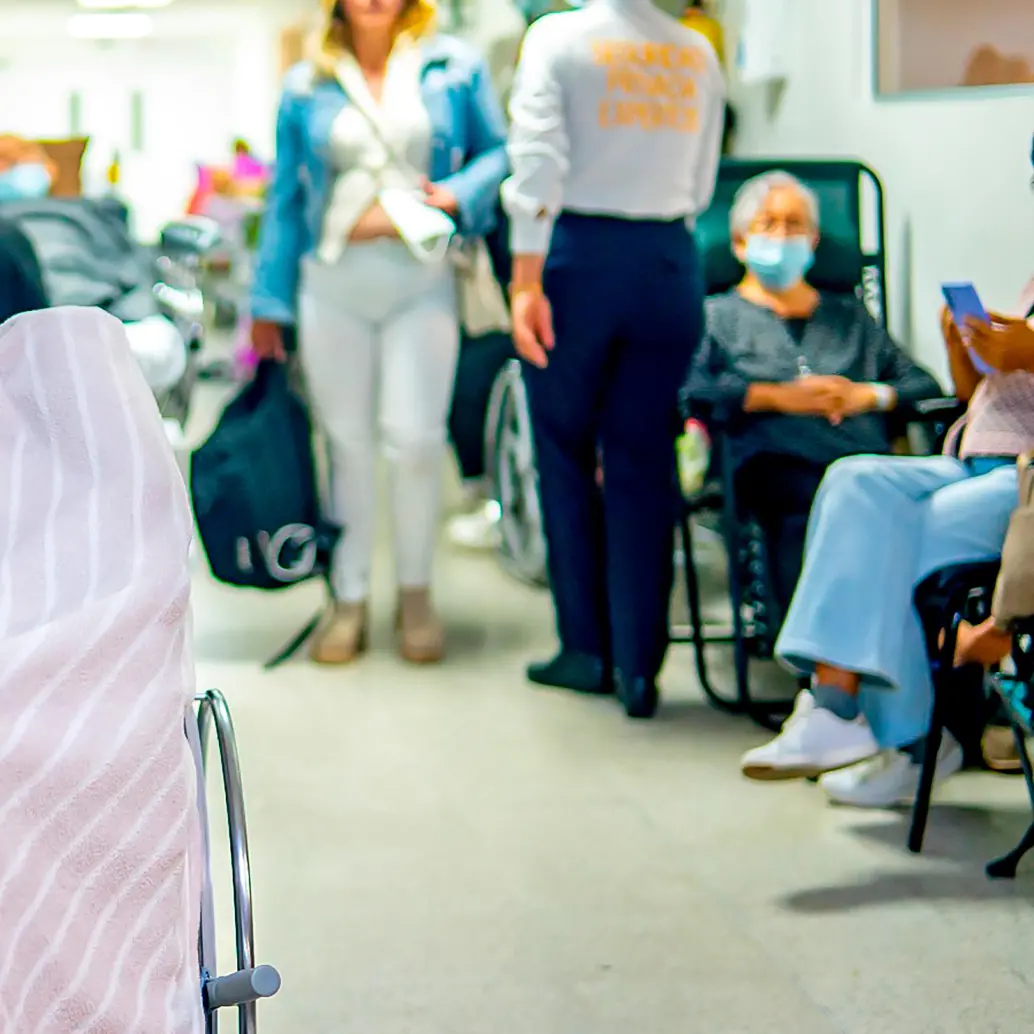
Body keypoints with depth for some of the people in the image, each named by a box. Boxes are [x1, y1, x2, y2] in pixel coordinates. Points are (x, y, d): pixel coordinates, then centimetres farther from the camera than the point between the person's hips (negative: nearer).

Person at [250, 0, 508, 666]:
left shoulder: (454, 67, 8)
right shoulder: (307, 87, 11)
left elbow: (501, 152, 12)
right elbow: (286, 199, 13)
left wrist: (459, 194, -9)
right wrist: (270, 305, 11)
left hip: (421, 280, -1)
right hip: (333, 285, 2)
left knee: (415, 436, -9)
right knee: (348, 439, 4)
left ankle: (415, 592, 10)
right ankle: (350, 599, 14)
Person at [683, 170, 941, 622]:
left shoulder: (849, 316, 36)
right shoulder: (717, 315, 26)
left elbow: (925, 385, 25)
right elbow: (686, 386, 3)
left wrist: (868, 394, 4)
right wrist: (778, 396, -4)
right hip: (779, 463, -2)